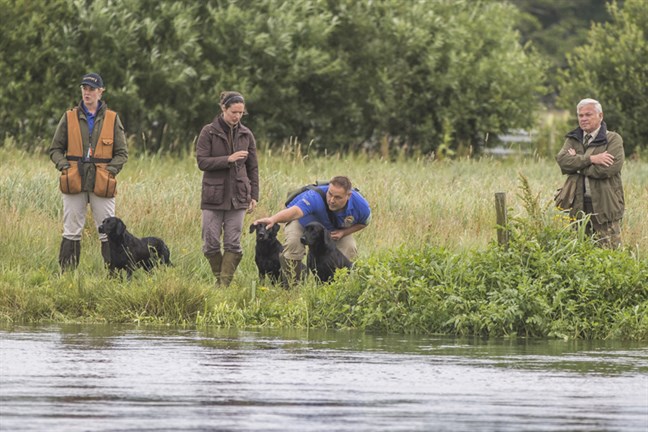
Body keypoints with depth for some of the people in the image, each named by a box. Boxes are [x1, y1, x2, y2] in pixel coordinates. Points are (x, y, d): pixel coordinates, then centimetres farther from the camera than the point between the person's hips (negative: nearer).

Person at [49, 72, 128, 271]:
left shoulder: (112, 119, 7)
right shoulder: (69, 117, 8)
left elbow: (122, 153, 10)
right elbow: (55, 149, 12)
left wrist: (110, 170, -7)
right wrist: (64, 165, -6)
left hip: (102, 184, -1)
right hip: (74, 181, 1)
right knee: (71, 231, 2)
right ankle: (67, 272, 5)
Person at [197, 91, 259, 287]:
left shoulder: (246, 135, 7)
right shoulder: (209, 132, -2)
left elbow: (253, 168, 11)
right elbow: (202, 162, -9)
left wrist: (254, 196, 7)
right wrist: (228, 159, -19)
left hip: (238, 196, 2)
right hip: (214, 195, -2)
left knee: (233, 243, -3)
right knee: (211, 242, -2)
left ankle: (225, 283, -1)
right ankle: (219, 279, 15)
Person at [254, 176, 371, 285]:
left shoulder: (360, 205, -32)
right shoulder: (316, 197, -48)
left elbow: (363, 222, -7)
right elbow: (295, 211, -67)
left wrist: (343, 232, -26)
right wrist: (273, 219, -88)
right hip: (304, 221, -4)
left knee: (349, 248, -16)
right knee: (293, 243, -31)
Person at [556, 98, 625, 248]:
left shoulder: (613, 139, 1)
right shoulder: (573, 139, 14)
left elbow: (609, 168, -15)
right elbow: (562, 160, -5)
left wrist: (577, 162, -6)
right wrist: (591, 159, -16)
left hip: (606, 206, -4)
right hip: (578, 206, 4)